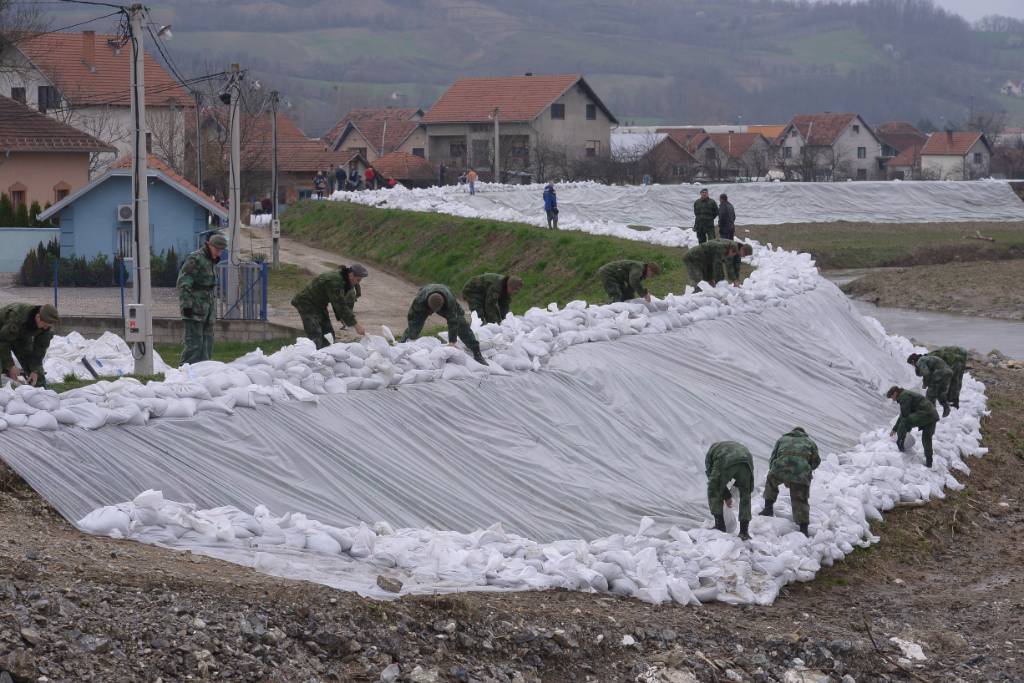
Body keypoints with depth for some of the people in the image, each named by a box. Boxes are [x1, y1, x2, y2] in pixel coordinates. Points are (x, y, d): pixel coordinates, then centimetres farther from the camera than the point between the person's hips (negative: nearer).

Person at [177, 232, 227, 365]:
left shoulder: (212, 261, 18)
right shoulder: (195, 259, -12)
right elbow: (183, 283, -16)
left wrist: (213, 309, 24)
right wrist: (186, 304, -20)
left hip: (207, 311, 9)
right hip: (195, 309, -9)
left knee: (207, 343, 9)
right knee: (194, 343, -11)